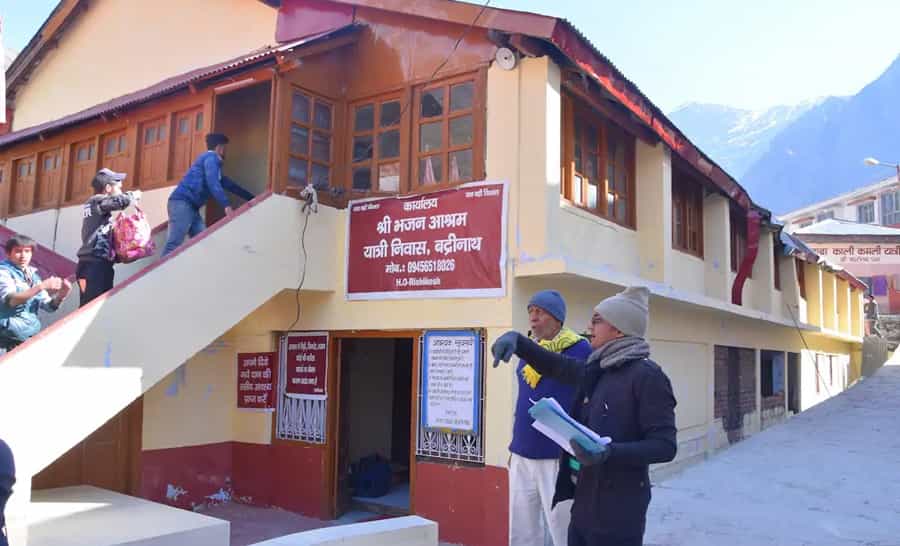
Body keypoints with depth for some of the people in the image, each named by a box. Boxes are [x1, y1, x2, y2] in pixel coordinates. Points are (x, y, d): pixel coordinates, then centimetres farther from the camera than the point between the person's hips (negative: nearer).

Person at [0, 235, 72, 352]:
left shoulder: (32, 275, 12)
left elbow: (48, 305, 9)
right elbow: (11, 300, -23)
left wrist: (60, 296, -11)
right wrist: (41, 287, -30)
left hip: (32, 334, 6)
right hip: (12, 338, -6)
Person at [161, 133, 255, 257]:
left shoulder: (211, 160, 28)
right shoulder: (211, 157, -2)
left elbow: (229, 184, 35)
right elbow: (213, 183, -18)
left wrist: (252, 198, 37)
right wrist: (227, 206, -26)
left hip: (191, 206, 10)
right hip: (182, 203, -10)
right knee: (174, 245, -18)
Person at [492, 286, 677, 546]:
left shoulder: (646, 376, -15)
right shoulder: (597, 370, 8)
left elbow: (665, 445, -18)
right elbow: (555, 366, 18)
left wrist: (610, 452, -31)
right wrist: (516, 339, 2)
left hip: (617, 513, -7)